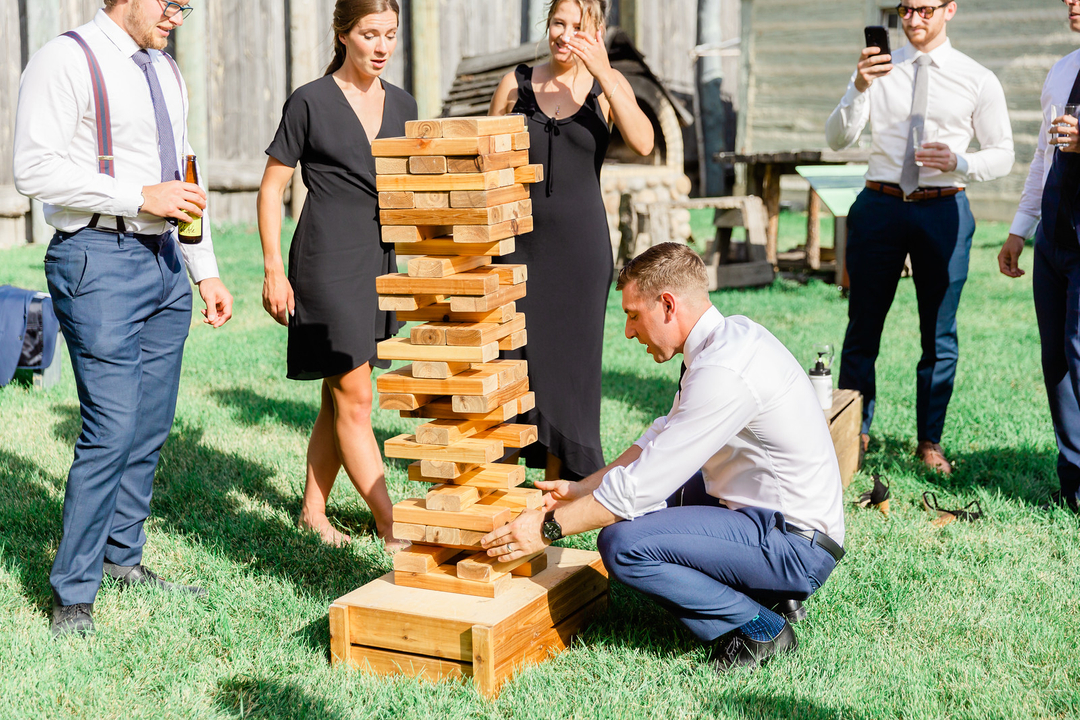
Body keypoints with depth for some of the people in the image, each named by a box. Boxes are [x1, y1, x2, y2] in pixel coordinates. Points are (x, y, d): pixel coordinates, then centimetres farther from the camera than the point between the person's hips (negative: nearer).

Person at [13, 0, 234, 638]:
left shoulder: (168, 72, 17)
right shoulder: (67, 61, -8)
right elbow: (37, 170, -16)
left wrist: (207, 273, 18)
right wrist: (140, 197, -18)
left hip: (164, 259, 8)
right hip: (99, 260, -8)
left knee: (152, 426, 11)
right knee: (112, 429, -12)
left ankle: (123, 557, 27)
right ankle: (73, 597, 0)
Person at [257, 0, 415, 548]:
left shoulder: (402, 105, 11)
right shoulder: (310, 103, -5)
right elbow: (271, 188, -2)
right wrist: (273, 270, -8)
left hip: (379, 261, 6)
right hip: (327, 261, -6)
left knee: (339, 398, 12)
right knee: (354, 399, -4)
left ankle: (313, 510, 23)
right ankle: (391, 524, 0)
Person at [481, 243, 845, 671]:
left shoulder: (724, 372, -25)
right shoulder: (728, 336, 6)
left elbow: (641, 486, -22)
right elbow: (663, 438, 16)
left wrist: (549, 528, -12)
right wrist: (584, 489, 12)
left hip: (795, 546, -10)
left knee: (622, 543, -19)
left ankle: (758, 629, -6)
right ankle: (772, 587, 13)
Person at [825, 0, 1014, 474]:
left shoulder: (978, 80, 3)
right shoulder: (878, 70, 6)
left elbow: (1003, 155, 5)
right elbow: (837, 140, -4)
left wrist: (959, 161, -16)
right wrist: (860, 88, -22)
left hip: (944, 210, -1)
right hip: (880, 206, 1)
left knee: (939, 333, 5)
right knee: (863, 326, 5)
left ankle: (930, 441, 16)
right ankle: (854, 433, 16)